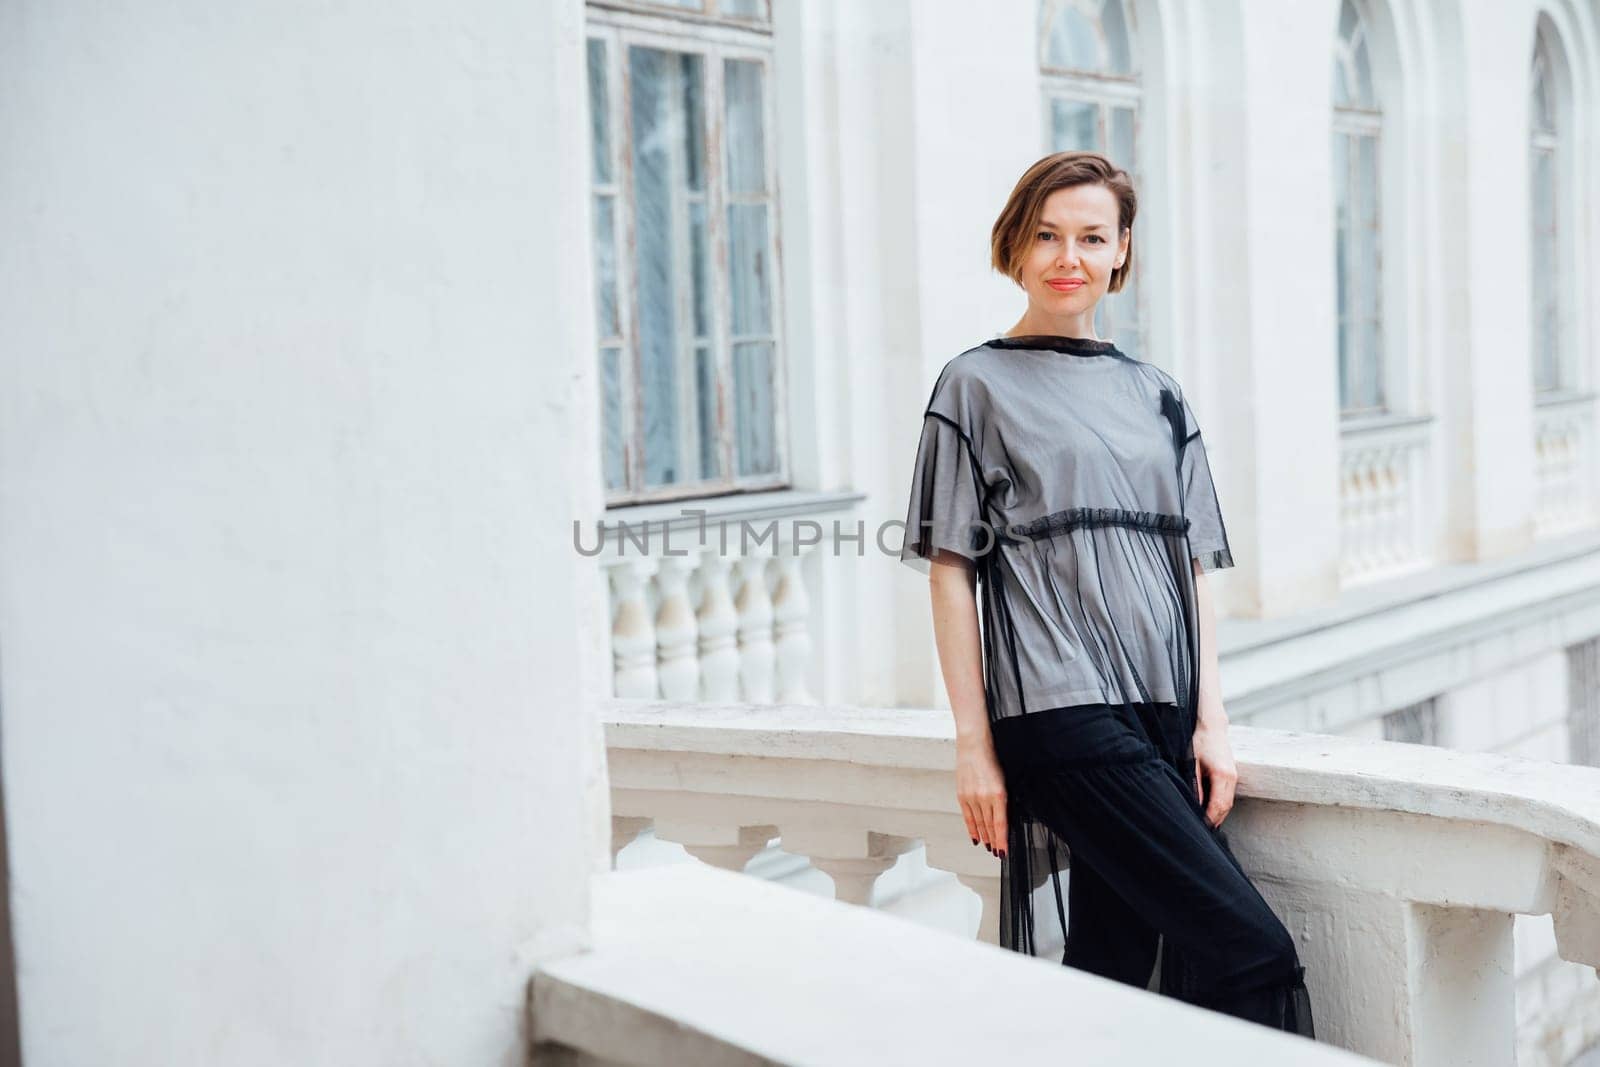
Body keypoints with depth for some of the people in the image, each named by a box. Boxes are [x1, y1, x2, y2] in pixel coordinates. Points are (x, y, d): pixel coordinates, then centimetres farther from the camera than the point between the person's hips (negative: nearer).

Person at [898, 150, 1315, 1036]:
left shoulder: (1155, 396, 17)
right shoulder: (978, 386, 3)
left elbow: (1194, 565, 14)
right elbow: (949, 572, -1)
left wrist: (1211, 720, 4)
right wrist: (973, 746, -7)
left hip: (1162, 717, 5)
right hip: (1062, 720, -5)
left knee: (1112, 966, 5)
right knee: (1253, 952, -14)